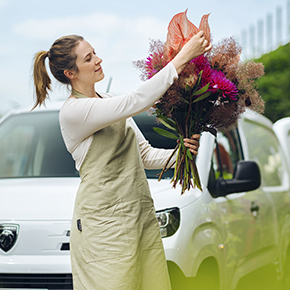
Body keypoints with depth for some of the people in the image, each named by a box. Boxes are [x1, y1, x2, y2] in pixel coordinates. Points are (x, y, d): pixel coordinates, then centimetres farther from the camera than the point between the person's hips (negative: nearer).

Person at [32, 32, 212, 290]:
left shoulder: (109, 102, 15)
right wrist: (182, 57, -25)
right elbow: (137, 102, -25)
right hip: (104, 223, -8)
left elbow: (146, 155, 16)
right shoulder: (73, 111, -13)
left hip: (142, 216, 8)